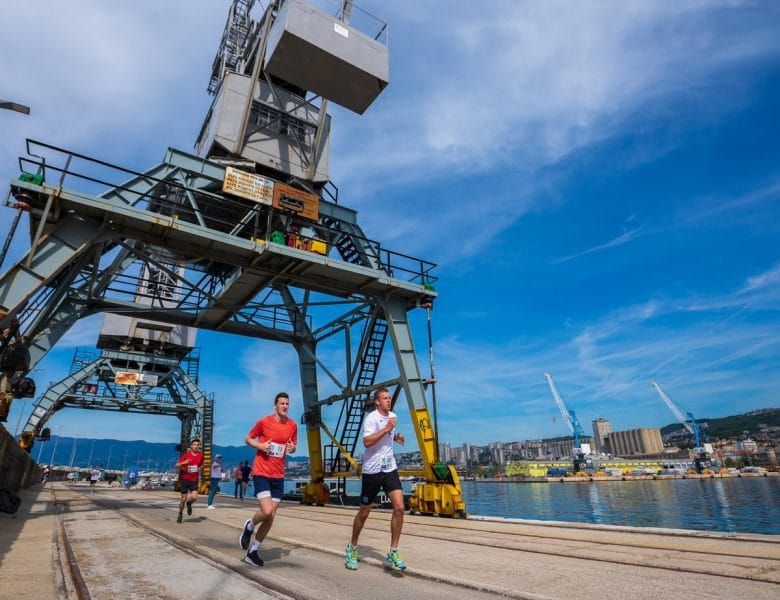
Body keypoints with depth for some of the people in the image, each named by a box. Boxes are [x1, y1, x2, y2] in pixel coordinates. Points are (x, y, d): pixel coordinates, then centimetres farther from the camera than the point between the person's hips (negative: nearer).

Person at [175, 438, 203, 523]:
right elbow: (177, 466, -10)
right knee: (183, 498, 2)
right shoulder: (186, 454, -8)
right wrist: (183, 463, -28)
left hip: (194, 479, 2)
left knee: (194, 497, -14)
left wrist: (199, 469, 0)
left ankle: (189, 504, 21)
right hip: (184, 478, -2)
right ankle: (180, 515, 27)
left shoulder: (200, 455, 0)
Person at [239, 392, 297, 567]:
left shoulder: (292, 425, 2)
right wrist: (260, 445, -15)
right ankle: (249, 526, 16)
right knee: (267, 511, -18)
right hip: (261, 472, -4)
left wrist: (292, 449, -7)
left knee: (271, 517, 6)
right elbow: (248, 439, 3)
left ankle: (253, 551, 24)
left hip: (278, 475, 5)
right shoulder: (264, 421, -8)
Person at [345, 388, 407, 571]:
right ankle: (352, 548, 32)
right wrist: (387, 428, -30)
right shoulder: (372, 418, -14)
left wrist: (396, 437, 7)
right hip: (372, 470, -5)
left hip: (390, 468, 5)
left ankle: (393, 554, 2)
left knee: (399, 507, -11)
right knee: (364, 512, 8)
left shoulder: (392, 416, 9)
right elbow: (367, 442, -28)